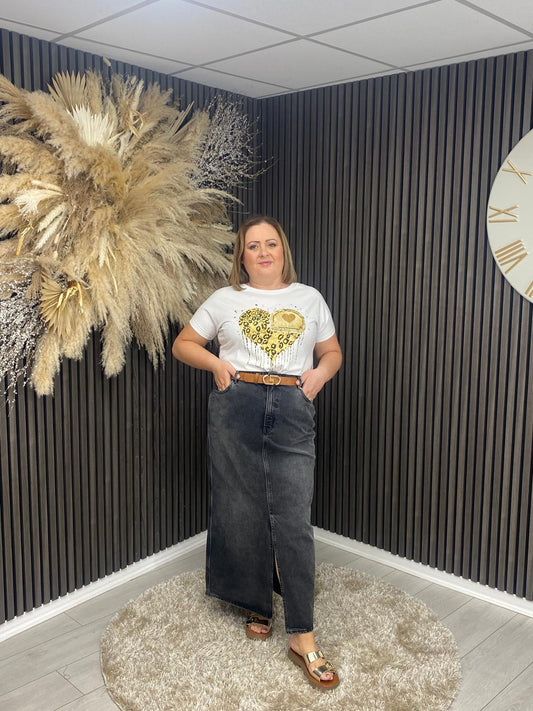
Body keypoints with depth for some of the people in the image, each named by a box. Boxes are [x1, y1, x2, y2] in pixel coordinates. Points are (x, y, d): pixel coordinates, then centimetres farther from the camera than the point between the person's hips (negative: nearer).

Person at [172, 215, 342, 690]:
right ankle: (257, 605, 29)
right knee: (241, 513, 7)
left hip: (293, 412, 0)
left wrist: (321, 372, -2)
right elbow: (183, 344, 15)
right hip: (237, 410, 1)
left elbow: (332, 352, 19)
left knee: (293, 521, -5)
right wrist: (216, 363, -3)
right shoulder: (225, 300, 10)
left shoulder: (309, 298, 14)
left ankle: (303, 637, 3)